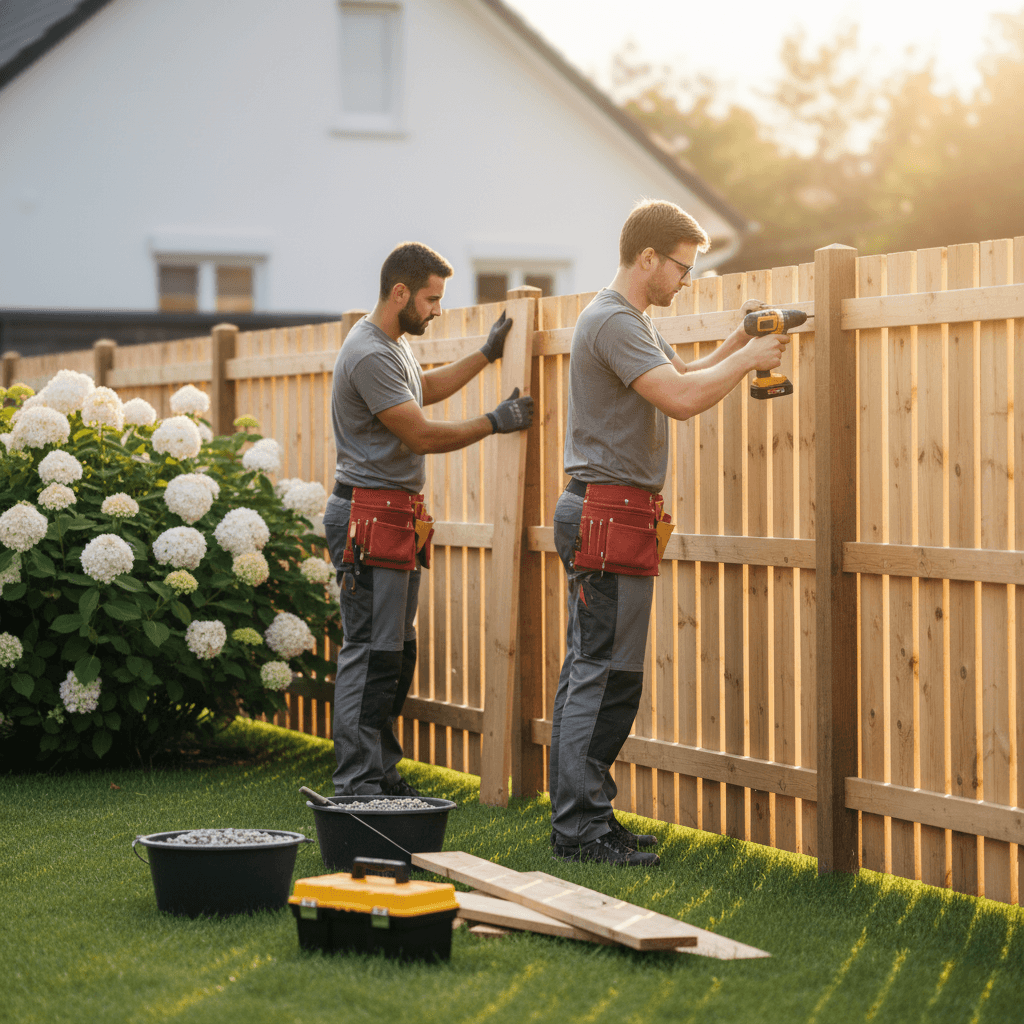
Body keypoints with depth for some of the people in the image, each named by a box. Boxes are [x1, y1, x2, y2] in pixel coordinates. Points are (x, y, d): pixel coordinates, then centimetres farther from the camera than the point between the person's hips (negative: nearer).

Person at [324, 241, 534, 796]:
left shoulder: (394, 343, 15)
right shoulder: (370, 355, -18)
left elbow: (426, 387, 36)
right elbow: (421, 435, -18)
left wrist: (487, 353, 33)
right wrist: (495, 422, -9)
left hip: (398, 516, 11)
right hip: (370, 516, -11)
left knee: (396, 651, 13)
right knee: (372, 652, -11)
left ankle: (382, 772, 19)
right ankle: (357, 785, -9)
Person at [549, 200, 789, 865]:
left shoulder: (635, 322, 20)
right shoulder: (612, 322, -14)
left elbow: (683, 379, 30)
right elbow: (682, 398, -24)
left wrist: (738, 341, 18)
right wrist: (746, 360, -11)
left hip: (610, 517, 11)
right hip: (611, 516, -11)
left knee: (590, 672, 11)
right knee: (606, 674, -10)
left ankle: (579, 814, 16)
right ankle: (582, 827, -9)